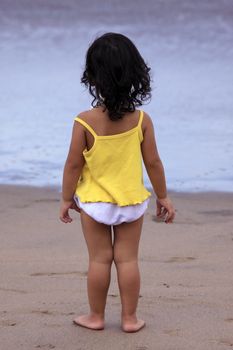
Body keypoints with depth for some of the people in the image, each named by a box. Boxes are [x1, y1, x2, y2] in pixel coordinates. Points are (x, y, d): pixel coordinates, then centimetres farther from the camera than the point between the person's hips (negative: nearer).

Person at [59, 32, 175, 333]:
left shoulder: (85, 122, -18)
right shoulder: (141, 120, -12)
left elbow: (73, 165, -11)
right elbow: (153, 162, -5)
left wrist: (66, 199, 3)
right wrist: (163, 197, 8)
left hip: (93, 201, -1)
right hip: (132, 201, 1)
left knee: (99, 259, 9)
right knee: (127, 259, 8)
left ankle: (96, 316, 19)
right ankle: (129, 318, 13)